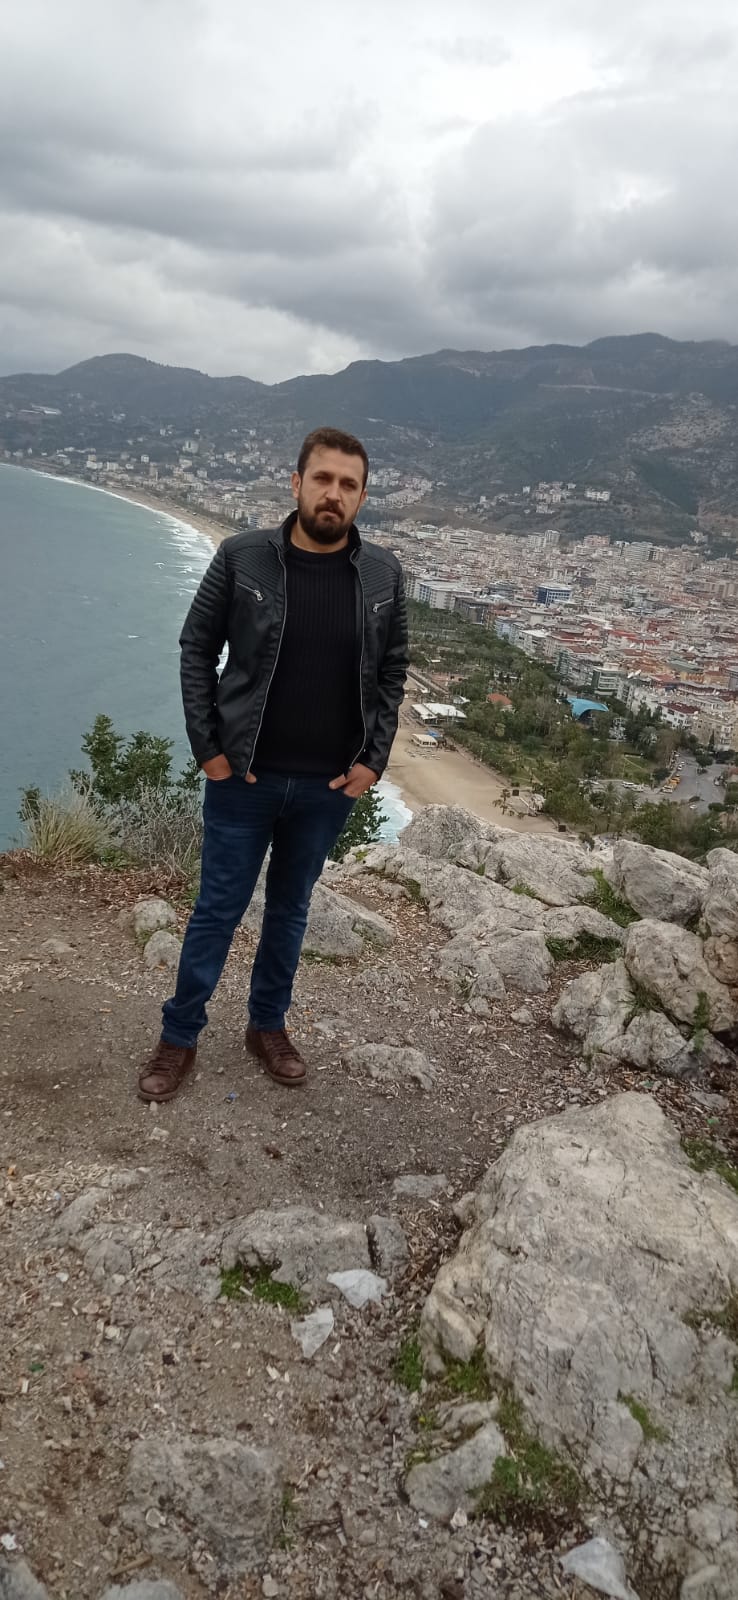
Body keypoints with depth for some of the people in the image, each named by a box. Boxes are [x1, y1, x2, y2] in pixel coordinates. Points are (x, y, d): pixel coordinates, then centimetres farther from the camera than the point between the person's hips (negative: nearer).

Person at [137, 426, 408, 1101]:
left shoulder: (383, 574, -3)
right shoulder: (242, 557, -9)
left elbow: (392, 672, 6)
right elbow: (197, 649, -2)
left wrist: (373, 760, -2)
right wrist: (207, 746, -7)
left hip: (329, 785, 2)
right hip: (244, 776, -2)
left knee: (290, 909, 18)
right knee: (218, 909, 9)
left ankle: (269, 1026, 37)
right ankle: (179, 1038, 27)